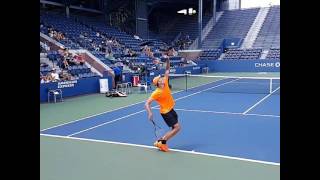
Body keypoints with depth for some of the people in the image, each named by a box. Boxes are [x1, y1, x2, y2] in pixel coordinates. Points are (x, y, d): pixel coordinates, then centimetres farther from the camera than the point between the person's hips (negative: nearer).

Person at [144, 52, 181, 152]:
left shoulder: (165, 82, -5)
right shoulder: (156, 93, -23)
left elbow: (167, 70, 5)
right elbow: (147, 104, -25)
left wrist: (168, 61, -7)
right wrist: (150, 113, -39)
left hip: (171, 109, 8)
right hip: (165, 112, -8)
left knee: (174, 128, 14)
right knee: (177, 127, -11)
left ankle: (161, 141, 20)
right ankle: (161, 142, -4)